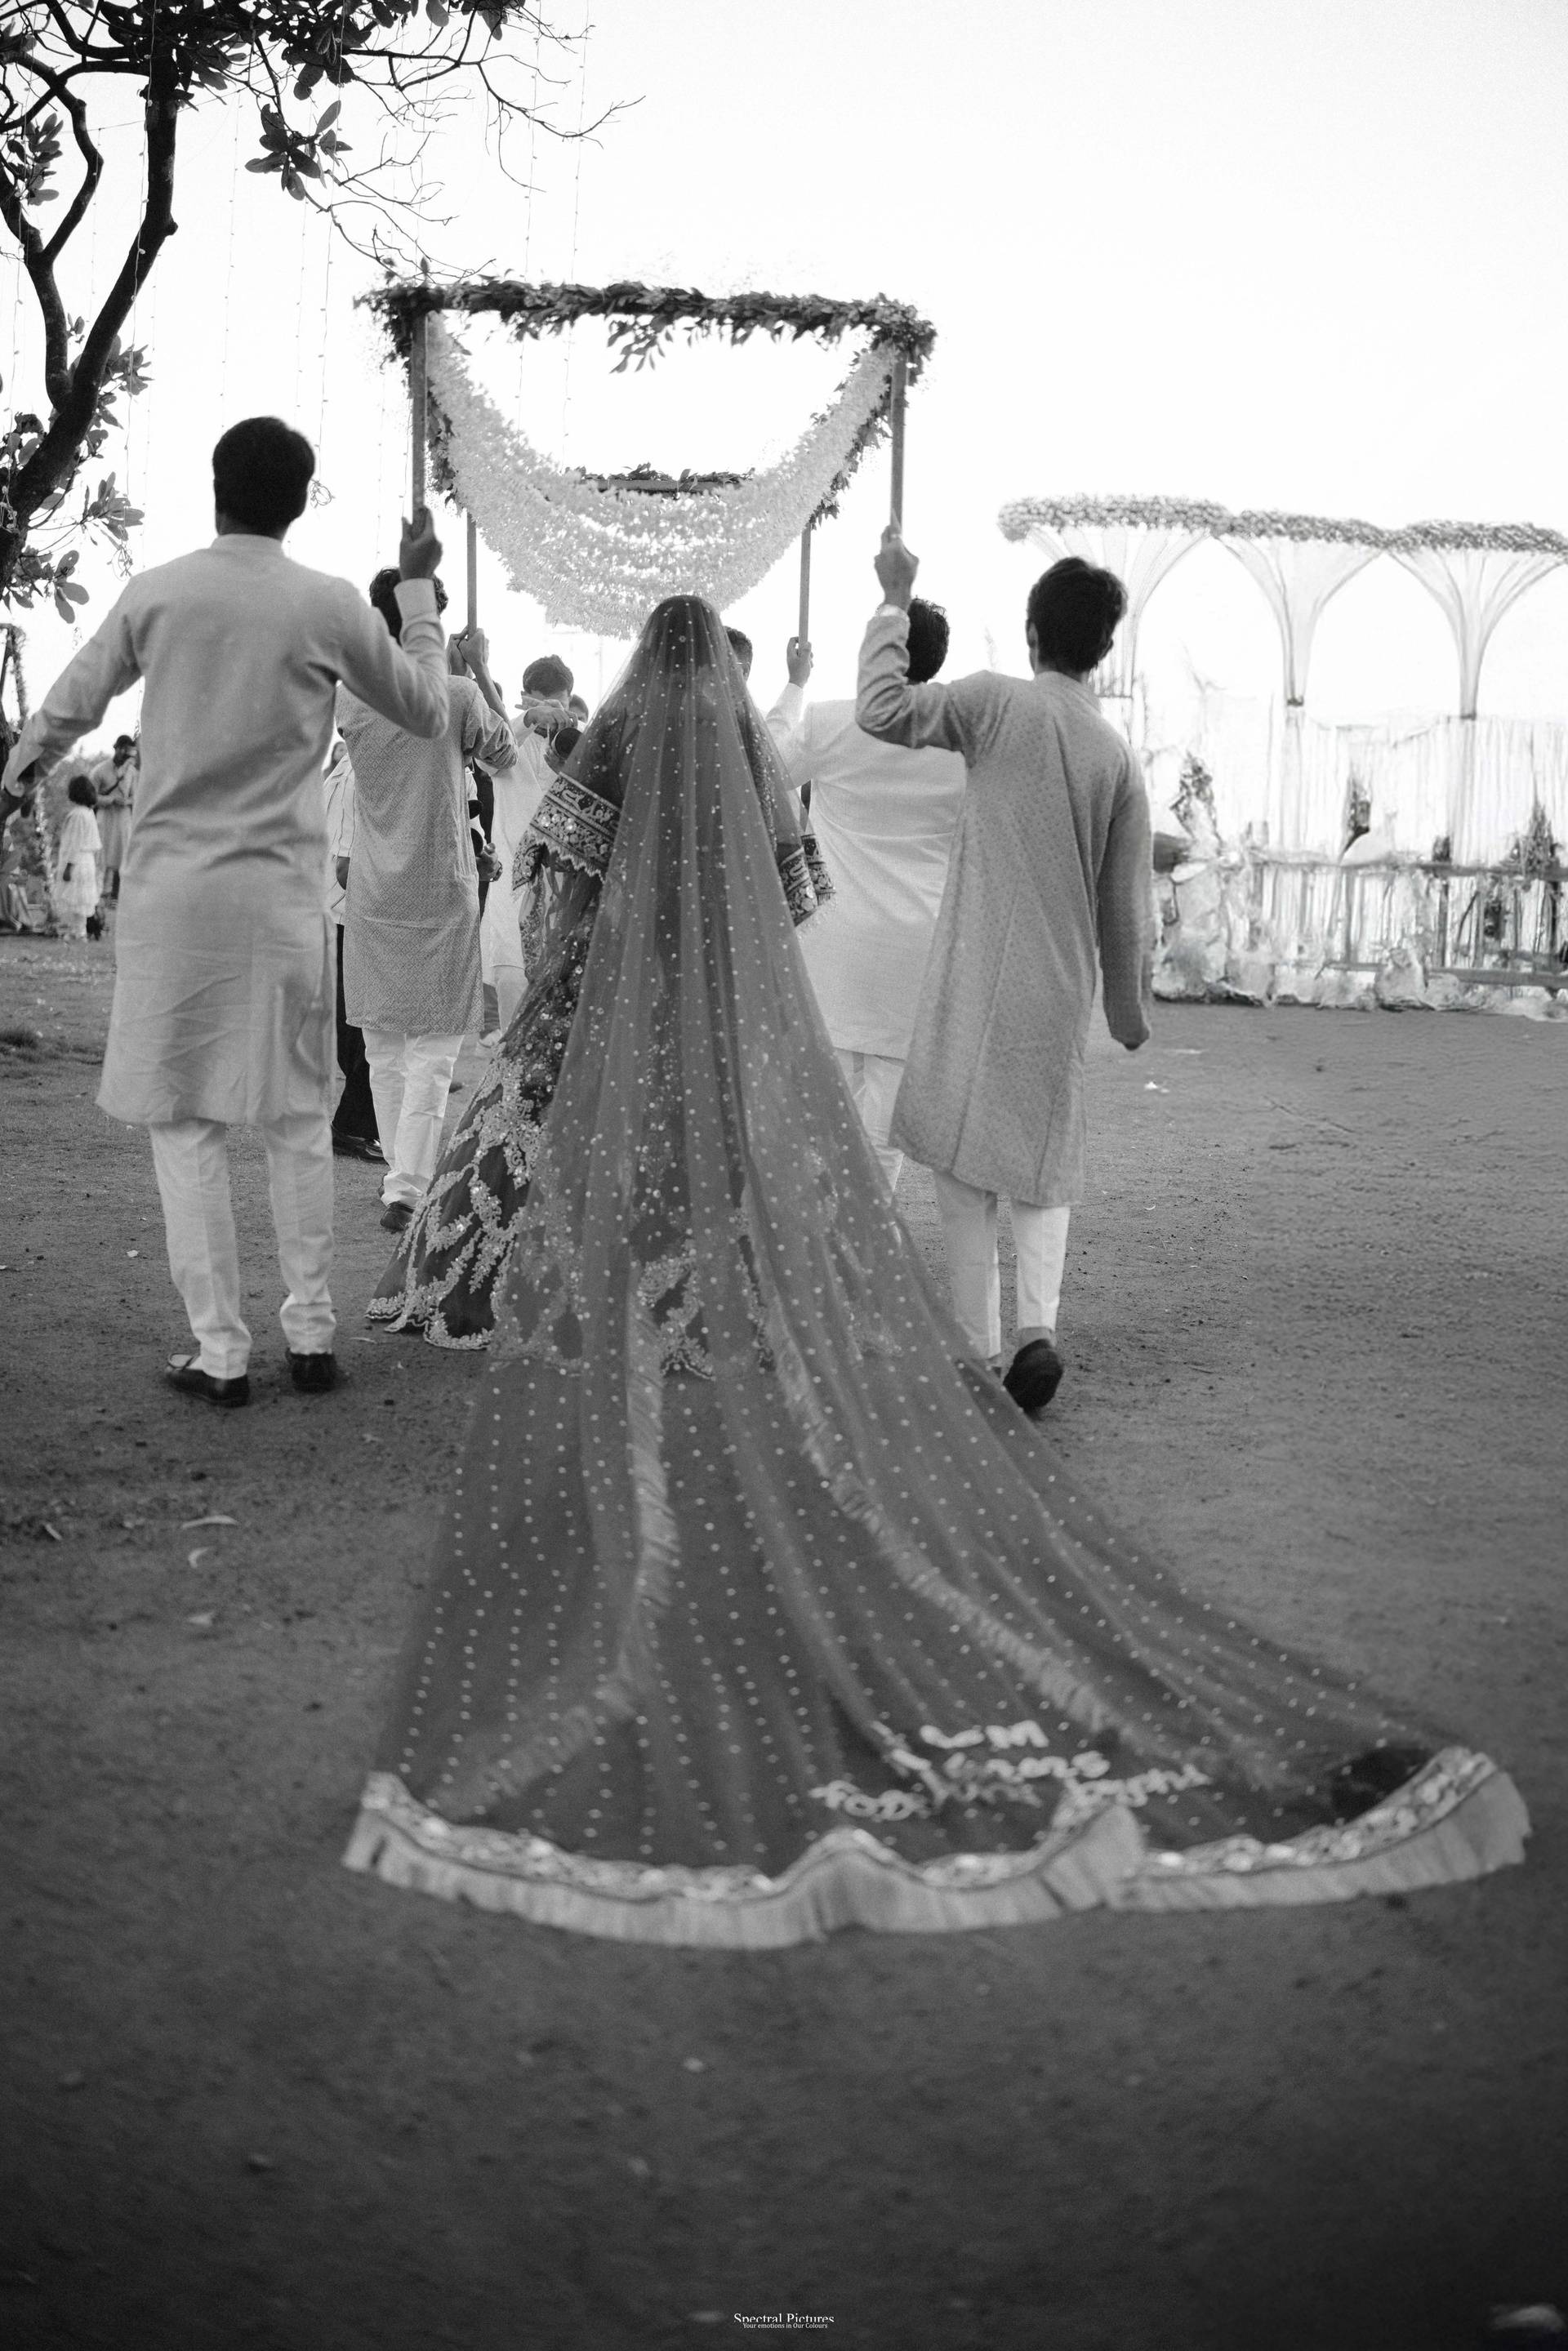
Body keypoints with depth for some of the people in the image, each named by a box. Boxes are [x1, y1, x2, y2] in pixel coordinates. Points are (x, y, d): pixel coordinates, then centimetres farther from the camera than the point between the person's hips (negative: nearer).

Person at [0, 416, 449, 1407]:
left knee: (186, 1119, 4)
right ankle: (313, 1332, 15)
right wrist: (419, 588, 21)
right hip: (283, 890, 0)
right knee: (298, 1117, 12)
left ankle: (220, 1352, 3)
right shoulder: (330, 605, -2)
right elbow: (427, 712, 12)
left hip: (171, 887, 0)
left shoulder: (158, 592, 1)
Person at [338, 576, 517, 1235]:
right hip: (442, 891, -3)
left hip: (372, 895, 3)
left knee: (383, 1045, 14)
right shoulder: (457, 696, -12)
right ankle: (407, 1187, -10)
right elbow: (504, 755, 7)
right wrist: (481, 668, 12)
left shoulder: (349, 698, -3)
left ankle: (400, 1174, 20)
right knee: (434, 1046, 0)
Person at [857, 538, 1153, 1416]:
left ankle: (979, 1352, 5)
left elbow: (884, 710, -14)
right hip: (1063, 990, 3)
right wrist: (1132, 1012, 19)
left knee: (967, 1170, 4)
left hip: (976, 980, -3)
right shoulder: (1119, 757, 5)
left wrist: (895, 602, -3)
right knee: (1046, 1166, 17)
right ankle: (1039, 1324, -2)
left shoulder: (1000, 702, -5)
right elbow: (1127, 905, 7)